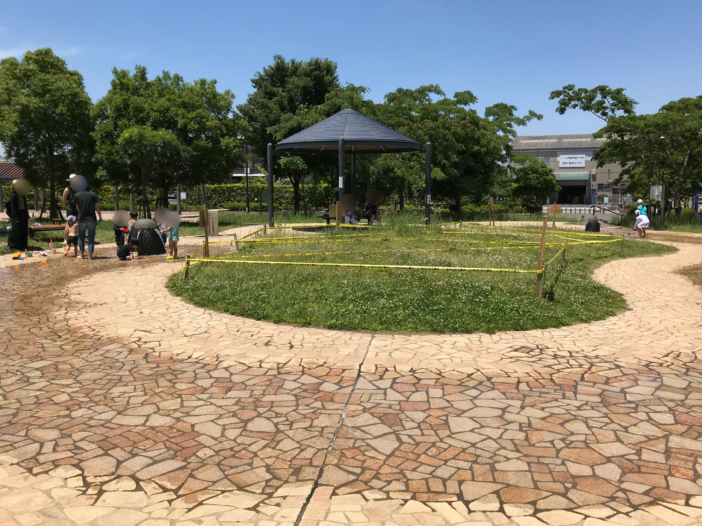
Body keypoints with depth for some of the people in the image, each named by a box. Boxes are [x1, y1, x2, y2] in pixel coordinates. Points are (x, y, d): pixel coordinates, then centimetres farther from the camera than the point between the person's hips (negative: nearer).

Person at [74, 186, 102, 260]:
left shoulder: (77, 195, -2)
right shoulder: (93, 194, -5)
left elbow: (77, 207, 7)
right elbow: (97, 208, -4)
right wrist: (100, 217, 7)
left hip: (81, 219, 1)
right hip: (92, 219, -1)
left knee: (81, 237, 14)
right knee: (91, 238, 5)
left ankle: (82, 254, 17)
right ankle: (90, 255, 2)